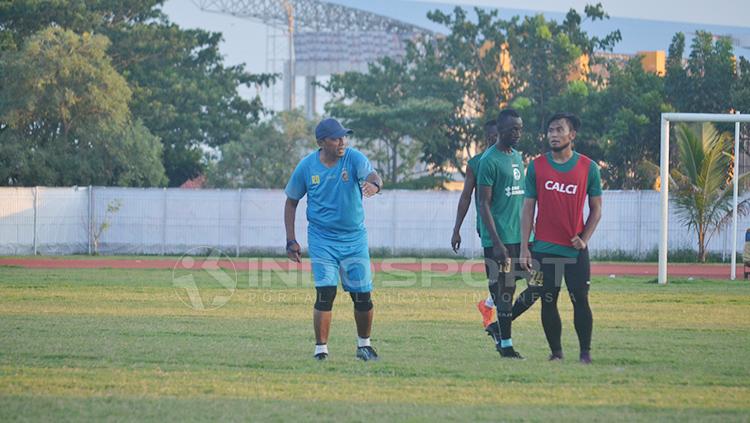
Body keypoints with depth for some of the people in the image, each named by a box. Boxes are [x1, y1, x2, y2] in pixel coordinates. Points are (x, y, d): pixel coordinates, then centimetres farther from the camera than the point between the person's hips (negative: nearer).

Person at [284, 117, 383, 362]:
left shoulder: (354, 159, -10)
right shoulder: (307, 166, -6)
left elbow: (373, 176, -30)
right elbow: (291, 202, 6)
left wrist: (374, 185, -55)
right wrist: (291, 241, 1)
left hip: (354, 238, 1)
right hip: (322, 239, -1)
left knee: (362, 295, 4)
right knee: (325, 293, -12)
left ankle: (364, 345, 26)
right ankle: (321, 349, -3)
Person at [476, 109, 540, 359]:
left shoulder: (518, 157, 15)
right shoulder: (490, 160, -10)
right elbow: (484, 204, -13)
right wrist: (497, 243, -19)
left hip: (521, 236, 8)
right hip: (500, 239, -8)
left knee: (538, 283, 3)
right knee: (505, 289, -4)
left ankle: (501, 327, 15)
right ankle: (505, 343, 6)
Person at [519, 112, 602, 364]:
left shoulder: (588, 167, 1)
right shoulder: (537, 167, 2)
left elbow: (596, 209, 7)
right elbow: (528, 208, 4)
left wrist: (584, 239, -7)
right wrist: (524, 247, -1)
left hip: (575, 249, -1)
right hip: (544, 248, 1)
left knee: (580, 300, -4)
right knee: (548, 302, 2)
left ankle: (585, 352, 4)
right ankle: (556, 352, 11)